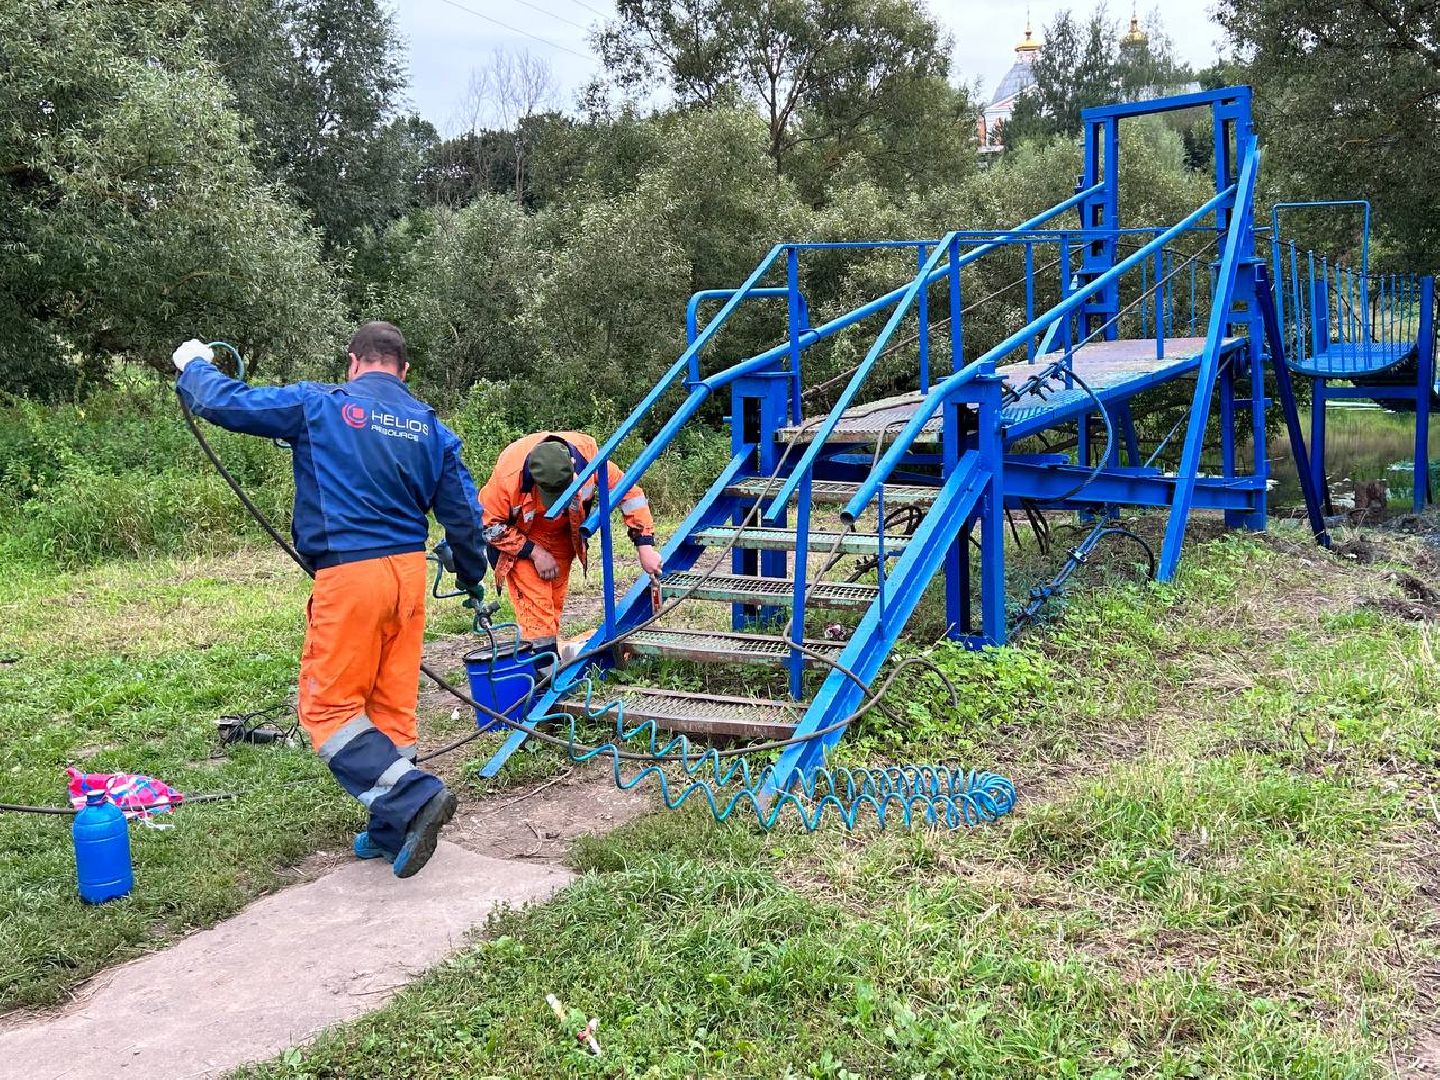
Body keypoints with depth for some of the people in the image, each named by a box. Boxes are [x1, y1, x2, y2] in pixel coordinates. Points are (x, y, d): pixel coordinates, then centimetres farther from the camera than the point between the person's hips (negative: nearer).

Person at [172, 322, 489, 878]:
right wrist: (472, 578, 28)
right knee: (392, 705, 12)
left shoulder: (319, 405, -3)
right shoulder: (430, 426, 9)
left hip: (349, 574, -5)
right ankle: (390, 833, 19)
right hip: (409, 570, 6)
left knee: (329, 707, 3)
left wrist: (194, 365, 23)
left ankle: (413, 796, -12)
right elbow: (464, 513, 12)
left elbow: (226, 402, 1)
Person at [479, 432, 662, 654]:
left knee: (555, 603, 9)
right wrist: (535, 552, -21)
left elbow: (627, 491, -16)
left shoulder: (587, 454, -30)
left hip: (563, 533, 4)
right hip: (519, 538, -3)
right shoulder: (508, 475, -37)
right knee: (535, 606, -15)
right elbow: (488, 524, -21)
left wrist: (645, 546, -19)